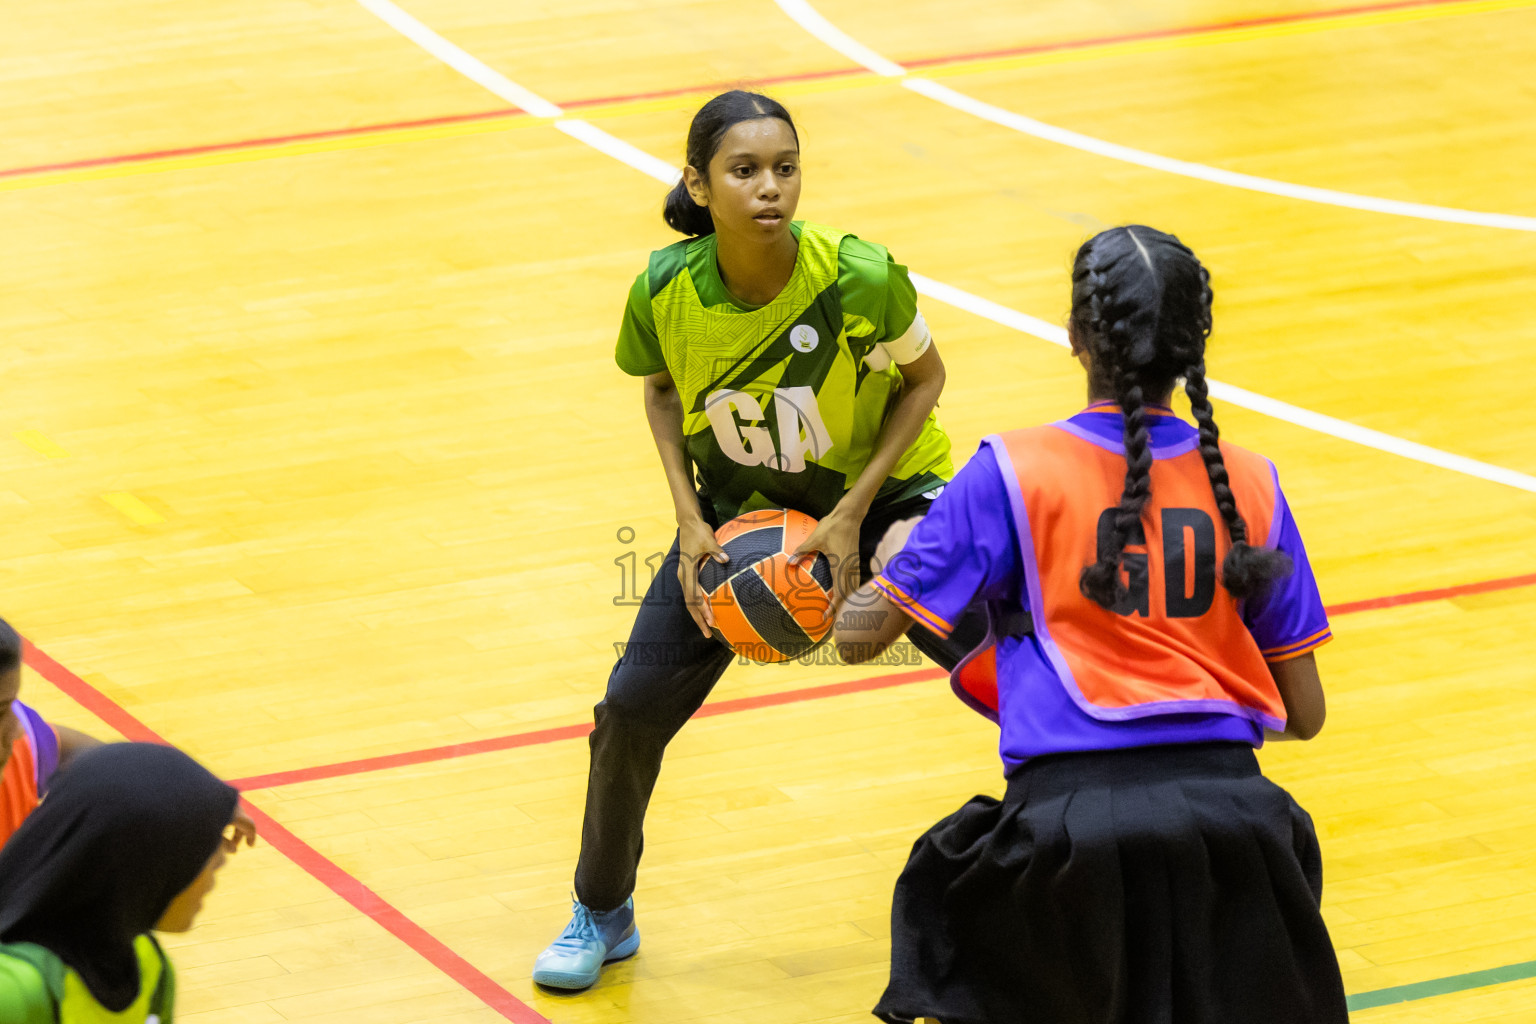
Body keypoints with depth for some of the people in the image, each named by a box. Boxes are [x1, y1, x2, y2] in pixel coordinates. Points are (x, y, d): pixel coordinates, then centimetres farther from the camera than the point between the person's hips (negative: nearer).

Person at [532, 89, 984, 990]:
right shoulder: (666, 290, -24)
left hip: (885, 491, -2)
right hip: (740, 506, 2)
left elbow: (924, 378, -12)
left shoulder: (860, 279, -31)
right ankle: (602, 915, 23)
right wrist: (691, 522, -11)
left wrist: (855, 511, -20)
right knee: (634, 706, -4)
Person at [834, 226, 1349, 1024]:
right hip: (1225, 801, 2)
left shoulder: (1014, 474, 2)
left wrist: (890, 559, 29)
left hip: (1071, 811, -2)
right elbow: (1304, 713, 13)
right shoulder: (1249, 486, 9)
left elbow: (857, 634, 7)